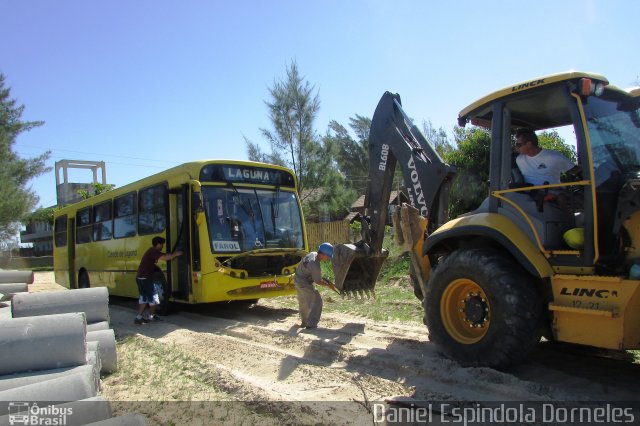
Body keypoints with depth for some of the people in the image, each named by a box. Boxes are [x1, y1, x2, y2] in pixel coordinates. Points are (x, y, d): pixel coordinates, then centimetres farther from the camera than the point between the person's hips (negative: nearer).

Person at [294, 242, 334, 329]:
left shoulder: (313, 254, -4)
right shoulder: (315, 265, -30)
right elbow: (317, 281, -17)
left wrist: (322, 279, 11)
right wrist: (328, 284, -3)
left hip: (298, 280, 10)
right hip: (305, 284, -10)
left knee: (303, 303, 22)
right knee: (317, 302, -4)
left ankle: (304, 322, 36)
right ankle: (311, 324, -5)